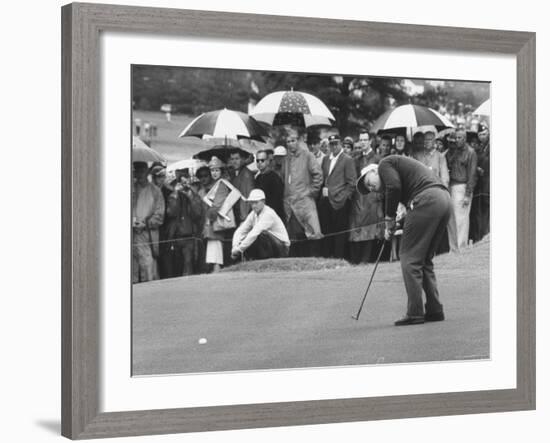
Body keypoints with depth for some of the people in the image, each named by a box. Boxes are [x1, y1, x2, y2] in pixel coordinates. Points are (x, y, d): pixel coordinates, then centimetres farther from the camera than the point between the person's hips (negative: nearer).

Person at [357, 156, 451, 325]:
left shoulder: (385, 163, 8)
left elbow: (394, 186, -11)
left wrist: (389, 218, -2)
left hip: (426, 200, -9)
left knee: (409, 258, -2)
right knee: (424, 259, 17)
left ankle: (415, 313, -3)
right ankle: (435, 310, 15)